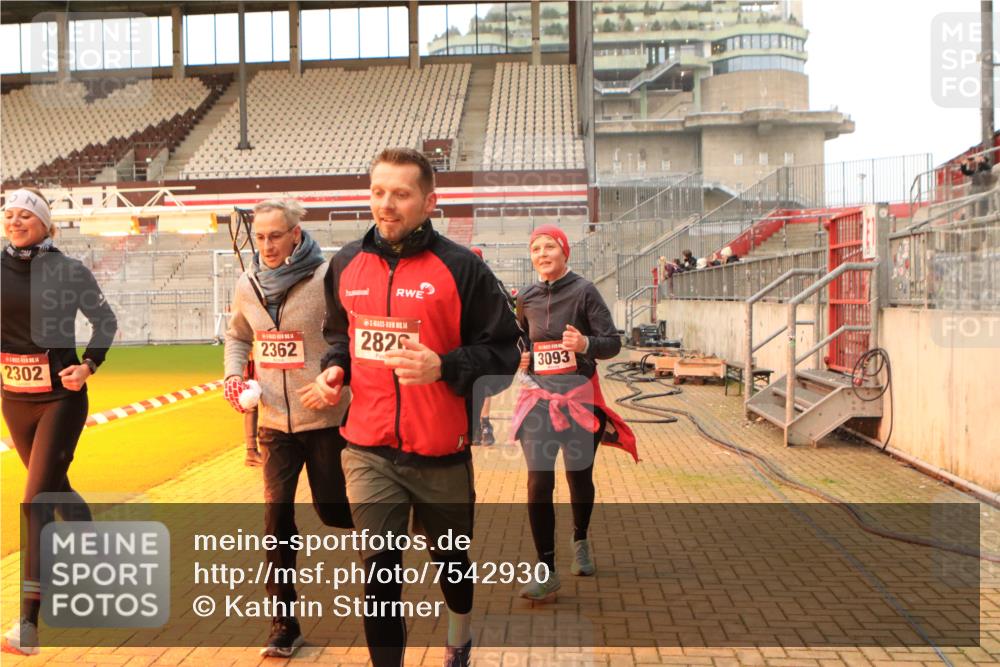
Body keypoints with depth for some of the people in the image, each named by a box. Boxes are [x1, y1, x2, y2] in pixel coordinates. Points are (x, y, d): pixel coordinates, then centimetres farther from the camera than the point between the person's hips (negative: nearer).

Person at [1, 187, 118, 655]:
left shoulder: (69, 271, -8)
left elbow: (105, 320, 2)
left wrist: (88, 365, -9)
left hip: (61, 397, -5)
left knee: (38, 499, -9)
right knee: (56, 488, 18)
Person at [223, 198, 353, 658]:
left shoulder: (326, 279, -13)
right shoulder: (248, 286, 3)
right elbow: (237, 336, 19)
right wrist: (233, 375, 2)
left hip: (326, 420, -4)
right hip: (274, 423, 4)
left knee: (333, 511, 7)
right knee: (277, 519, 2)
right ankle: (283, 625, 15)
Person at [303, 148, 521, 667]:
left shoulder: (461, 267, -9)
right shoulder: (346, 264, 5)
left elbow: (502, 352, -7)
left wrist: (442, 367, -22)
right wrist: (335, 368, 2)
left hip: (441, 453, -2)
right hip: (368, 453, 2)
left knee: (449, 558, 18)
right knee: (378, 570, 0)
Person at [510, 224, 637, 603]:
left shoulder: (583, 291, -5)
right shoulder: (527, 299, 7)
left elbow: (613, 342, -9)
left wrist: (586, 344, -29)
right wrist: (518, 358, 1)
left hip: (578, 394, -2)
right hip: (538, 394, 2)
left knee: (579, 476, 12)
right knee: (539, 481, -9)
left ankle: (580, 541, 41)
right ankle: (546, 572, -4)